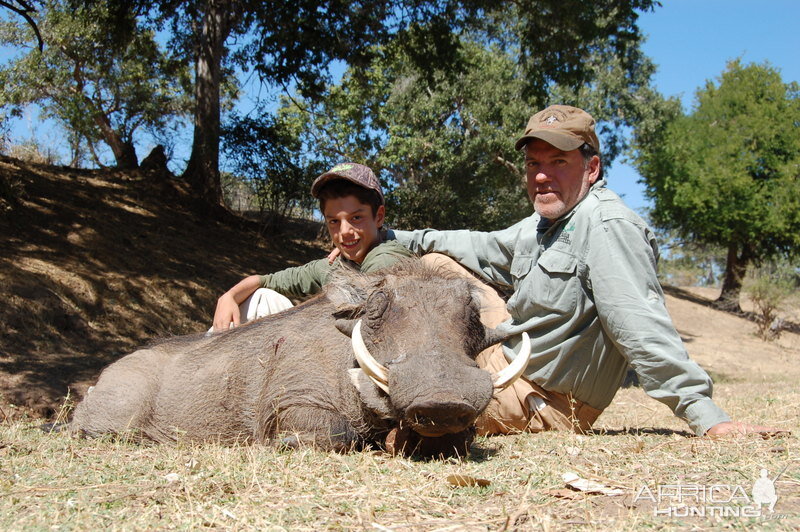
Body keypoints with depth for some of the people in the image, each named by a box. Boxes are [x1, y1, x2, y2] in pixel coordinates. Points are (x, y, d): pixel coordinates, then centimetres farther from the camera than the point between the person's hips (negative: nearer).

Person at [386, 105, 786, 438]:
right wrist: (406, 239, 22)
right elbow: (487, 251, 24)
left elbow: (641, 327, -32)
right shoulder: (547, 221, 8)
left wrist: (707, 417, -38)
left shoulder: (607, 228, -24)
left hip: (539, 403, -10)